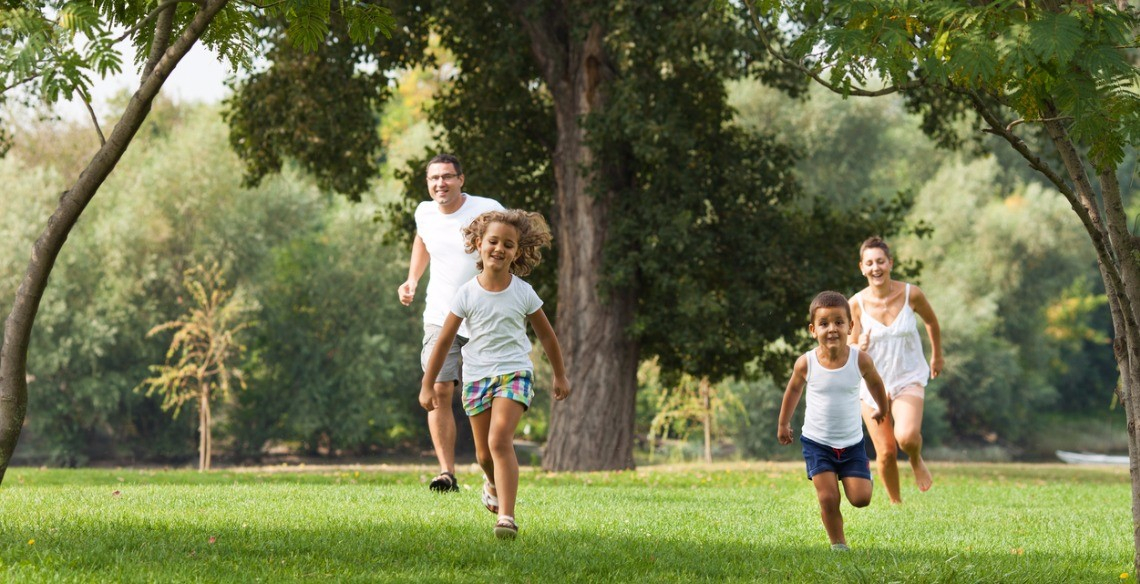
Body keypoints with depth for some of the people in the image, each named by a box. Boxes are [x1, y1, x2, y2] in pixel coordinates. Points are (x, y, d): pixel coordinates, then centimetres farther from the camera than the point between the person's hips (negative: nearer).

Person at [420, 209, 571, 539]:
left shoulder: (523, 293, -4)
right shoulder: (467, 295, -4)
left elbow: (547, 336, 10)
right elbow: (444, 340, 2)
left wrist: (560, 376, 17)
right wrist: (428, 385, 4)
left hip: (514, 372, -2)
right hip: (476, 375, 2)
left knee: (500, 440, -23)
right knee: (484, 455, 10)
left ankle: (507, 517, -27)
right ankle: (493, 482, 47)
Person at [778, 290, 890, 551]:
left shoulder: (860, 359, -14)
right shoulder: (806, 363, -14)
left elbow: (875, 383, 9)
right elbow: (793, 390, 7)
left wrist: (884, 410, 25)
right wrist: (783, 424, 18)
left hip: (852, 442, 1)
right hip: (817, 442, -1)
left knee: (860, 498, -4)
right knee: (828, 499, -10)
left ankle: (864, 473, 30)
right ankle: (838, 545, 8)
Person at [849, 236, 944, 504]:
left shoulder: (911, 294, -12)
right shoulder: (857, 304, -11)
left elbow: (931, 322, 10)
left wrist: (937, 356, 22)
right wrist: (860, 346, -28)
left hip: (908, 379, -1)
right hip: (872, 382, 1)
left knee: (907, 436, -27)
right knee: (886, 453, 1)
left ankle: (917, 461, 9)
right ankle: (896, 503, 26)